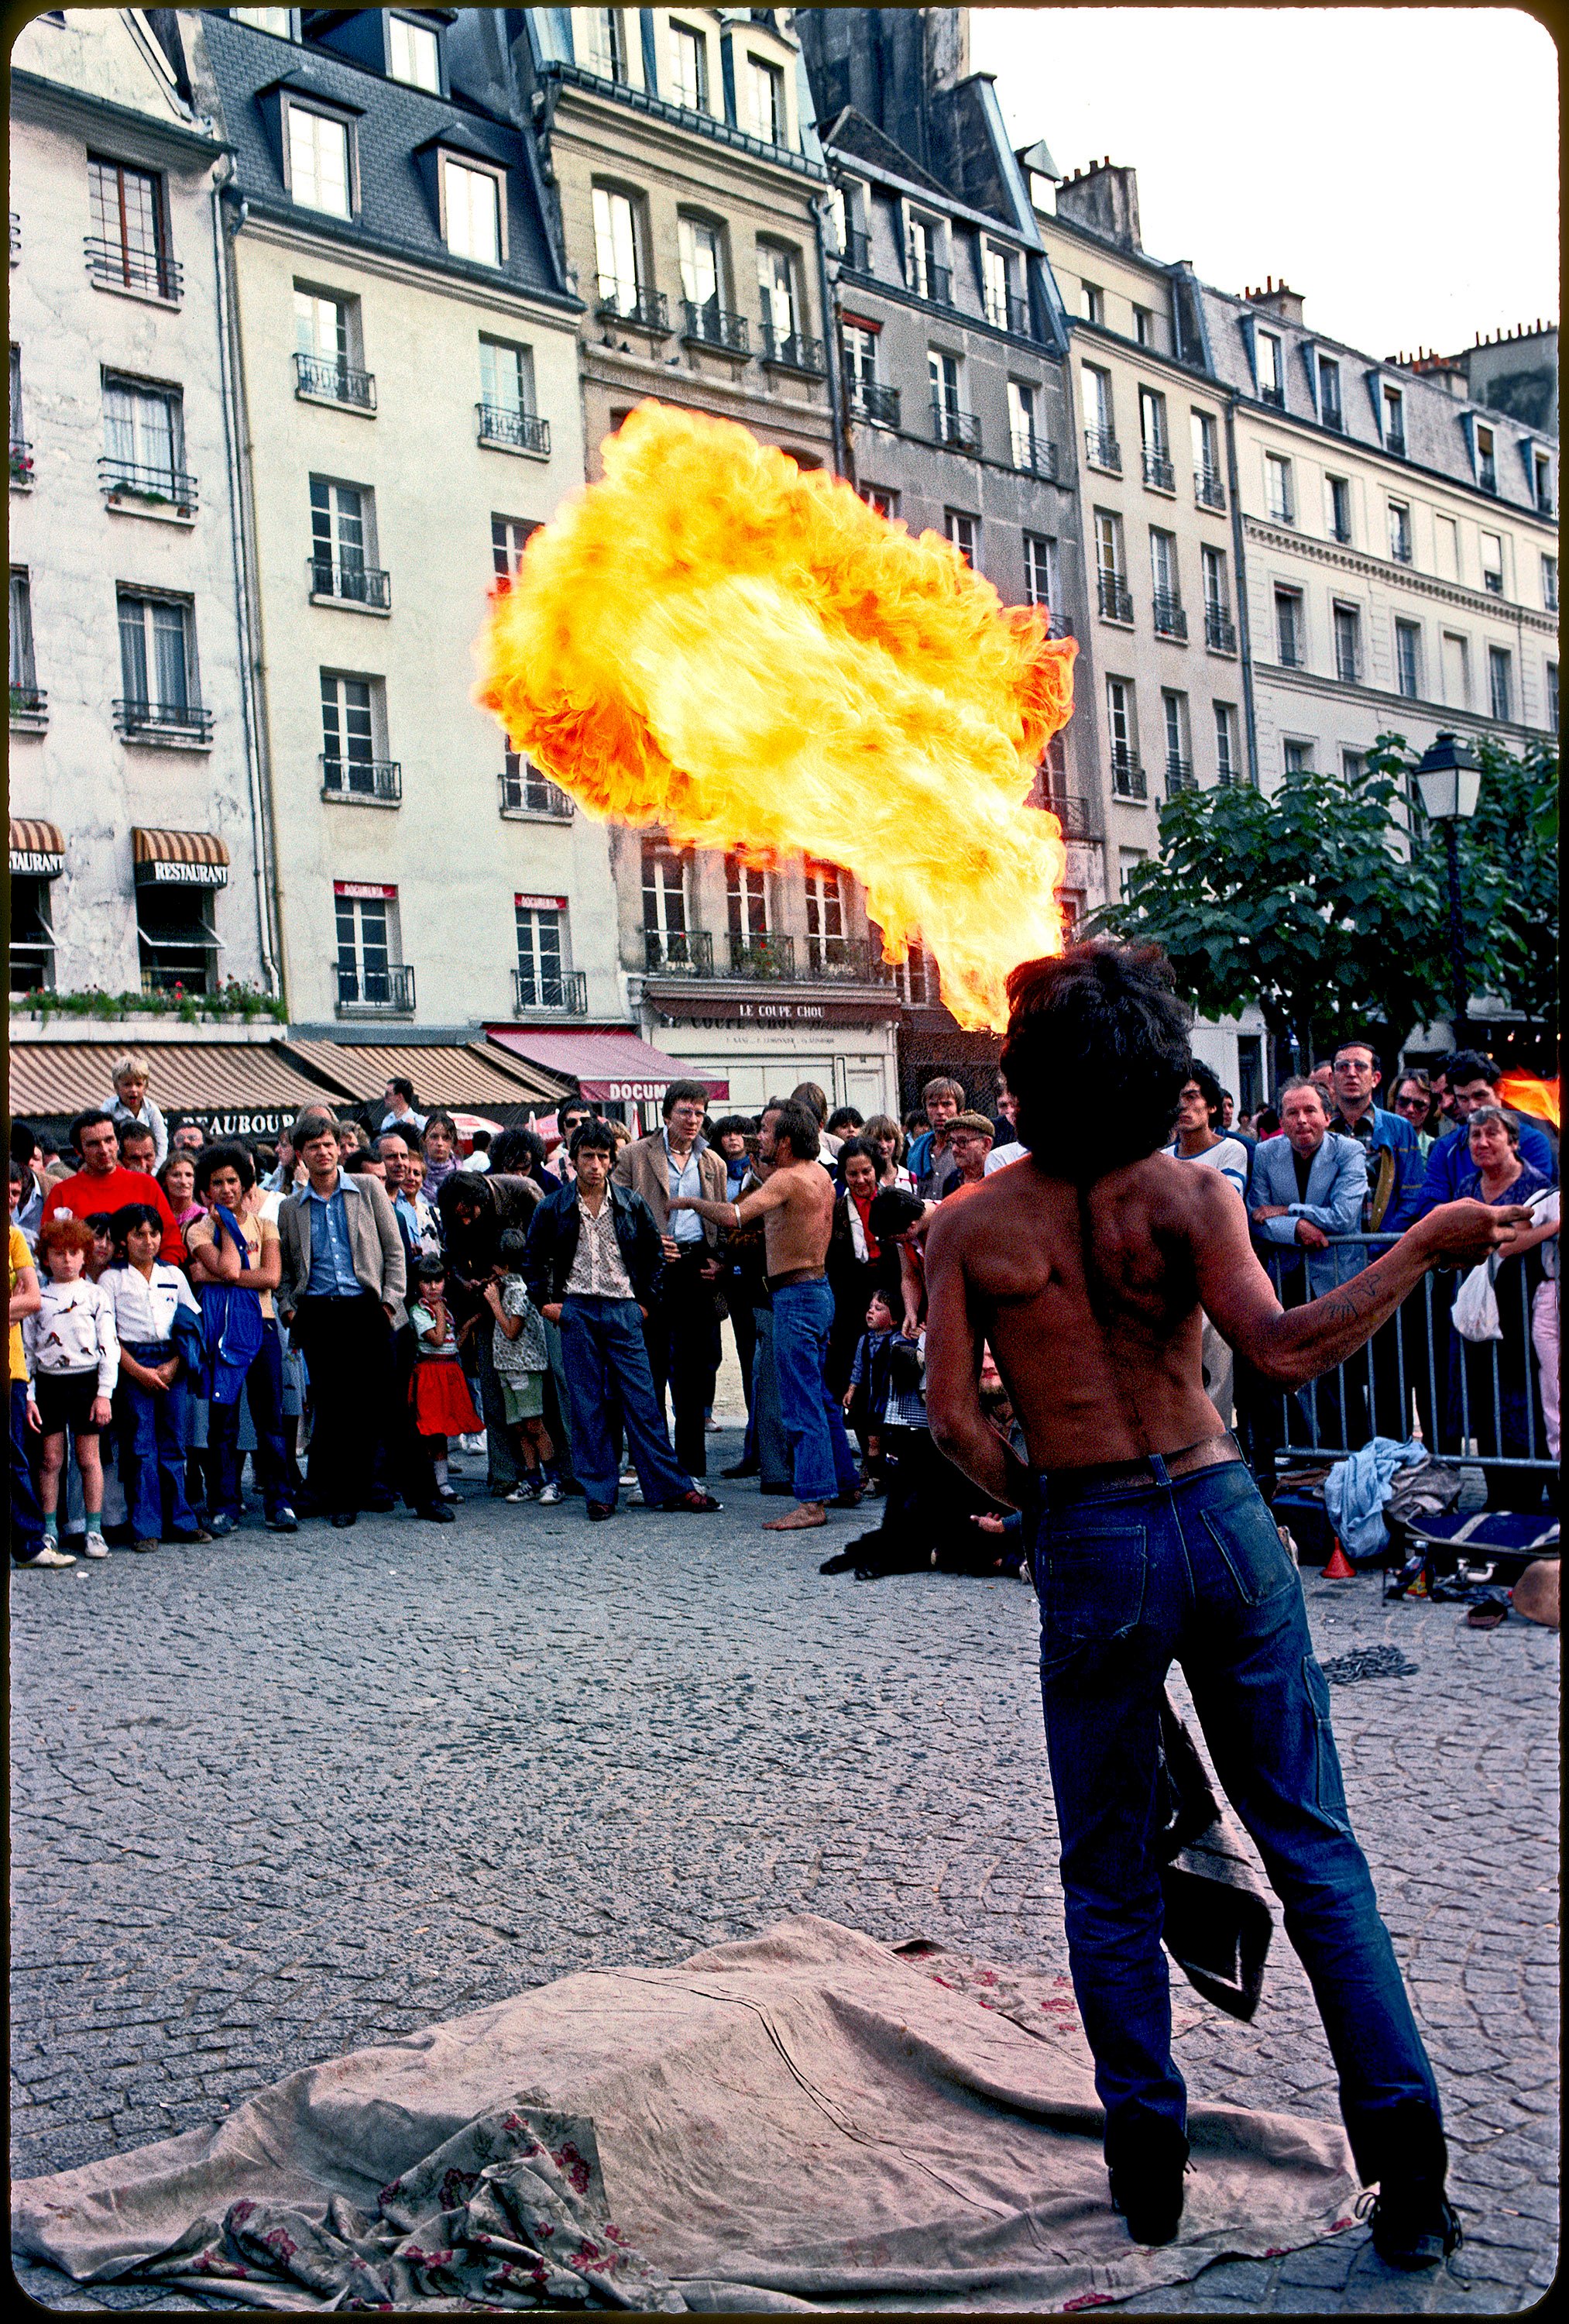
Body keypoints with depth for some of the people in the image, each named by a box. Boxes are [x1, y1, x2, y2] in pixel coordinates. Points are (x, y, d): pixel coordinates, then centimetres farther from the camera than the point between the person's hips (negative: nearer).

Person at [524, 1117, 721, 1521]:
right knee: (587, 1405, 1)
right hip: (576, 1313, 0)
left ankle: (671, 1488, 2)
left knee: (642, 1403, -1)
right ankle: (599, 1492, 8)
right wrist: (545, 1302, 4)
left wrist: (646, 1301, 9)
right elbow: (533, 1259, 13)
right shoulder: (553, 1208, 3)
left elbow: (654, 1253, 15)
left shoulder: (631, 1203, 5)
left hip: (623, 1310, 0)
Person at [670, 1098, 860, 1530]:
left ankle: (812, 1501, -7)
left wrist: (691, 1201, -13)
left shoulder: (788, 1179, -18)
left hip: (797, 1296, -10)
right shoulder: (819, 1174, 11)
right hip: (816, 1289, 10)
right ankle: (844, 1484, 24)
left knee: (802, 1403, -8)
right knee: (819, 1397, 18)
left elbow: (733, 1216, -28)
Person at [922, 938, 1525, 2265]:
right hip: (1223, 1514, 1)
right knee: (1314, 1847, 10)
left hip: (1091, 1546, -1)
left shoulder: (969, 1228, -4)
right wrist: (1420, 1251, -14)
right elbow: (1283, 1351, -19)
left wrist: (1033, 1498, 9)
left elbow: (952, 1417, -7)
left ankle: (1150, 2165, 19)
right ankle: (1408, 2157, 10)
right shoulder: (1189, 1196, -5)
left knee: (1110, 1876, 13)